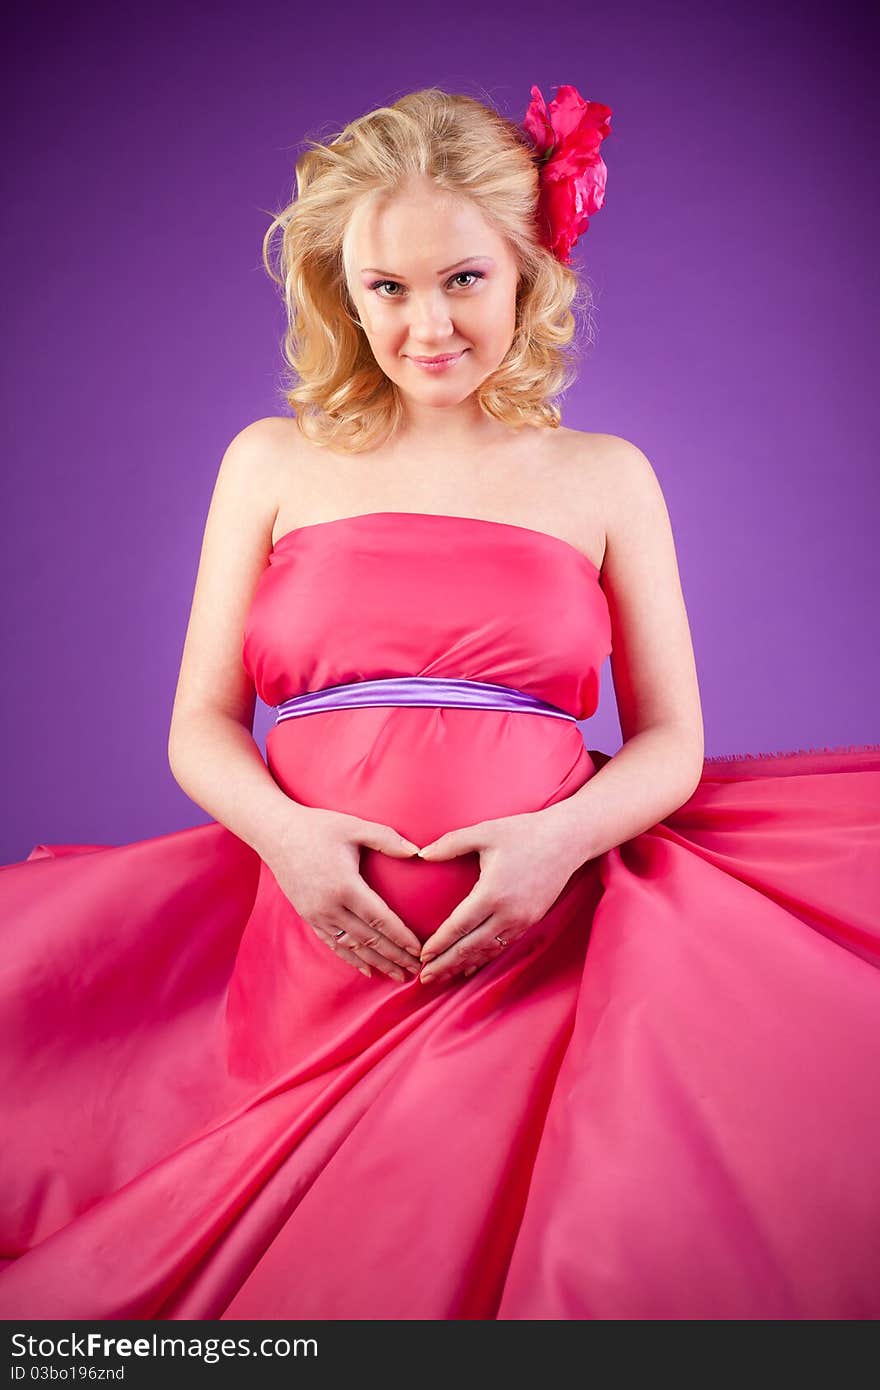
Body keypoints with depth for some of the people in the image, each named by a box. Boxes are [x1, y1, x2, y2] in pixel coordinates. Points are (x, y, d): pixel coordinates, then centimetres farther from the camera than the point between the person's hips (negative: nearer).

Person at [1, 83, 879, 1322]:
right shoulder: (275, 464, 12)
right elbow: (202, 727, 10)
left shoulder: (603, 478, 11)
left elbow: (671, 742, 8)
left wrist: (561, 836, -13)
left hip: (538, 937, 0)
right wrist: (284, 828, -12)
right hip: (316, 937, 1)